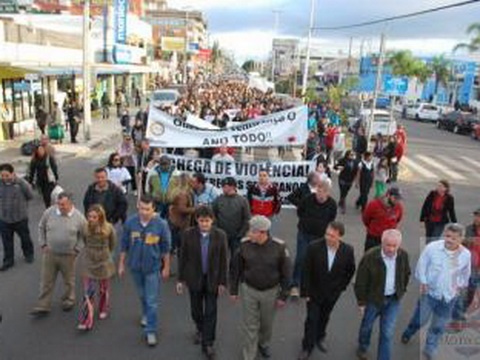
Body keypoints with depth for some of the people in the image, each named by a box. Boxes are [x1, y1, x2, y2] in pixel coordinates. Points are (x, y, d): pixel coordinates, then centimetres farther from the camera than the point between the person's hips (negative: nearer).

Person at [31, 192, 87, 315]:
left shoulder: (79, 217, -14)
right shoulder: (49, 212, -10)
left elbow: (84, 235, 0)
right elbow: (41, 228, 6)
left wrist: (77, 249, -5)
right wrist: (43, 244, 2)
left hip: (68, 256, -1)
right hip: (50, 254, 2)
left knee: (69, 281, 17)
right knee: (46, 281, 10)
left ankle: (68, 300, 39)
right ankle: (43, 306, 23)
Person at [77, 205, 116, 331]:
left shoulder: (108, 228, -17)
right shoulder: (86, 228, -14)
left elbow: (112, 244, 2)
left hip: (104, 262, 0)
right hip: (88, 262, 0)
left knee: (104, 289, 18)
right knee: (88, 293, -3)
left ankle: (104, 310, 42)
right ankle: (86, 321, 2)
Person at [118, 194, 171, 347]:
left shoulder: (161, 224, -16)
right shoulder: (130, 222, -11)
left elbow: (165, 248, -6)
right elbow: (124, 245, 0)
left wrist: (166, 267, 0)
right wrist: (121, 264, 5)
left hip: (153, 267, -3)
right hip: (135, 266, 3)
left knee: (152, 300, -1)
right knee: (142, 295, 23)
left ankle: (150, 331, 10)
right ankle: (146, 314, 50)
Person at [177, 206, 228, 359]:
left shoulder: (220, 235, -13)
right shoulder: (188, 234, -12)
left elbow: (223, 260, -7)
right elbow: (183, 257, -4)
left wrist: (222, 282, -5)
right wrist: (181, 279, -1)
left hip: (212, 280, -1)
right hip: (194, 278, 1)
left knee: (210, 312, 5)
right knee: (196, 309, 18)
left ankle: (207, 344, 21)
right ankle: (200, 329, 47)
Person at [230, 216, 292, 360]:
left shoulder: (279, 247, -21)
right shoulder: (245, 244, -18)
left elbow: (285, 272, -8)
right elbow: (236, 268, -4)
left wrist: (283, 295, -4)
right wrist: (233, 290, 2)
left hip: (270, 291, 0)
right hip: (248, 290, 0)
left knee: (267, 323, 21)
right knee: (250, 325, 10)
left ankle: (264, 344, 51)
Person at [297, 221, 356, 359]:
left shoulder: (348, 250, -19)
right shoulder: (314, 247, -25)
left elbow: (350, 270, 0)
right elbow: (306, 272, -16)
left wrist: (341, 287, 3)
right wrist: (306, 292, -13)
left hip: (332, 293, 2)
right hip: (314, 292, -2)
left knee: (324, 317, 23)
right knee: (312, 319, 6)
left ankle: (319, 337, 49)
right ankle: (307, 347, 27)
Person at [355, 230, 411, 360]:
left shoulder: (403, 255, -13)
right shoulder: (370, 257, -25)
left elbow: (406, 274, 8)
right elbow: (360, 281, -17)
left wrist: (401, 291, 10)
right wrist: (361, 302, -11)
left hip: (393, 300, 2)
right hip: (373, 298, -2)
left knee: (388, 333, 5)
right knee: (367, 326, 21)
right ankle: (362, 347, 50)